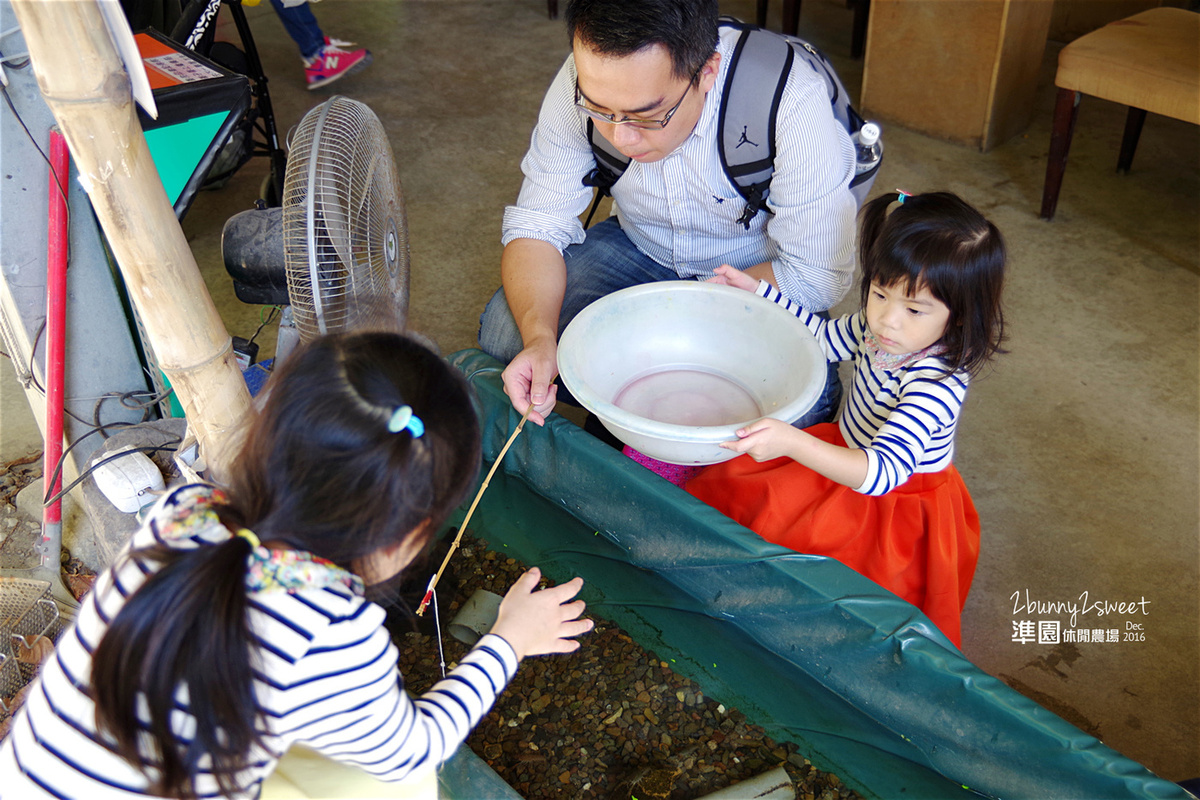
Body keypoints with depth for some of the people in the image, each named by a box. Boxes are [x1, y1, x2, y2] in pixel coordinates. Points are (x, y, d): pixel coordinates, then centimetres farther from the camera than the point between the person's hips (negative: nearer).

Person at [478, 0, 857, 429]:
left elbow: (818, 277, -24)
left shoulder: (793, 103, -32)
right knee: (505, 331, -19)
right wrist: (539, 338, -35)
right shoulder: (585, 82, -23)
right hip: (638, 248, 3)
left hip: (763, 272, -2)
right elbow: (537, 226, -15)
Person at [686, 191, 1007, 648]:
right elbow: (823, 336, 9)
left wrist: (793, 444, -58)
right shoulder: (879, 326, -12)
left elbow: (884, 472, -46)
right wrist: (757, 292, 3)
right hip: (852, 455, 8)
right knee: (734, 485, 11)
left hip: (898, 510, -8)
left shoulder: (937, 385, -37)